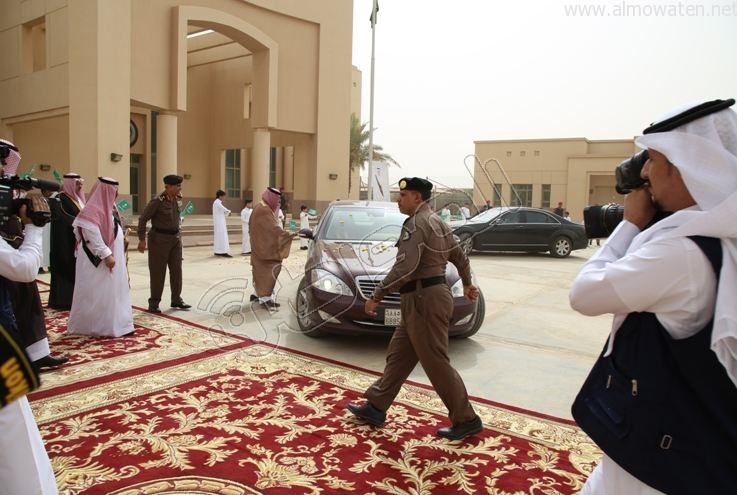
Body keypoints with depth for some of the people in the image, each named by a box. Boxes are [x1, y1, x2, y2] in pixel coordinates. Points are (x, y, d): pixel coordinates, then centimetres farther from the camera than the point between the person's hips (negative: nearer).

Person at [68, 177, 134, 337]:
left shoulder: (109, 207, 9)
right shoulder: (93, 210, -19)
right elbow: (93, 236, -22)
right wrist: (107, 255, -21)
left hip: (113, 257, 10)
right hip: (98, 261, -10)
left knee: (115, 292, 13)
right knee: (97, 295, 1)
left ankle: (117, 324, 20)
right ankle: (97, 327, 11)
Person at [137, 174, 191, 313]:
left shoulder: (178, 199, 3)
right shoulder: (157, 201, -16)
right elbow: (143, 219, -12)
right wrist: (142, 239, -15)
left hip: (176, 238, 6)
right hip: (159, 238, -6)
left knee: (176, 269, 9)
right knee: (158, 272, 1)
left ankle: (176, 300, 20)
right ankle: (154, 303, 12)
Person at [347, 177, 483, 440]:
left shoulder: (416, 223, -15)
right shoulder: (436, 222, 16)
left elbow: (404, 268, -24)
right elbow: (459, 255, 26)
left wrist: (376, 296, -17)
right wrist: (467, 283, 41)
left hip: (423, 299, -11)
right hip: (428, 297, 11)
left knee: (436, 363, -2)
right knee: (398, 356, 15)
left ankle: (466, 420, 10)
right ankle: (376, 407, 25)